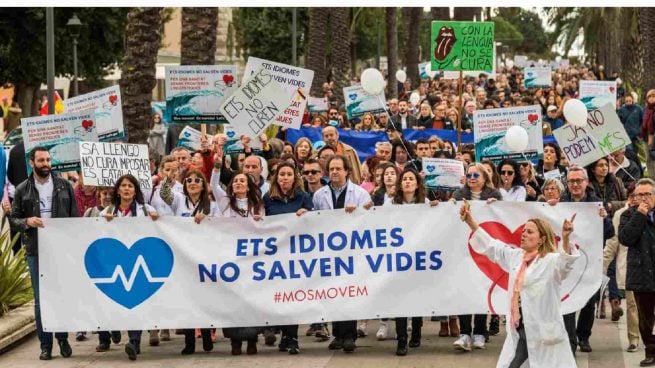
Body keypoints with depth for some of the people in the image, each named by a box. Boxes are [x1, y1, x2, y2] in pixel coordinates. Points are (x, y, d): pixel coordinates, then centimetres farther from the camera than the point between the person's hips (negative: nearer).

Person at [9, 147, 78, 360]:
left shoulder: (64, 186, 6)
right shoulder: (22, 190, 3)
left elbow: (75, 216, 7)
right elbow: (13, 218, 5)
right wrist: (27, 222, -16)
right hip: (36, 250, 0)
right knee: (41, 299, 2)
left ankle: (63, 338, 18)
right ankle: (45, 344, 7)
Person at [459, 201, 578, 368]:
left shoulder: (551, 261, -11)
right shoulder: (515, 256, 11)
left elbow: (566, 260, -31)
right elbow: (490, 245, 18)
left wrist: (565, 238, -51)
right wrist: (470, 221, 12)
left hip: (544, 332, -7)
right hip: (519, 331, 7)